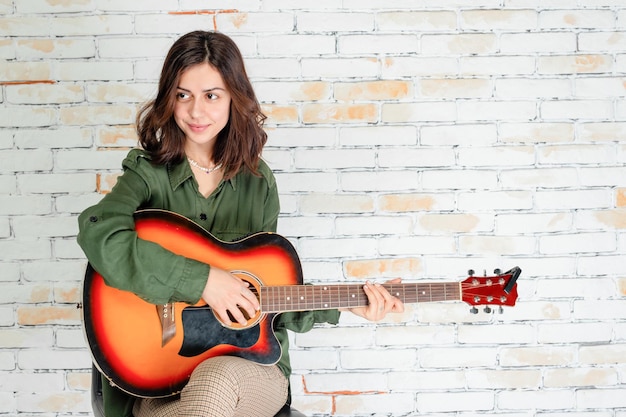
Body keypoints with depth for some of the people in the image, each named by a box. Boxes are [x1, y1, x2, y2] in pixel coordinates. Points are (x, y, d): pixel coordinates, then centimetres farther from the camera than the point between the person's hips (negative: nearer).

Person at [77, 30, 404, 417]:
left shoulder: (258, 182, 8)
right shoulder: (149, 173, -1)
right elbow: (98, 233, -25)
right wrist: (201, 279, -25)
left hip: (252, 364, 1)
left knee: (218, 378, -36)